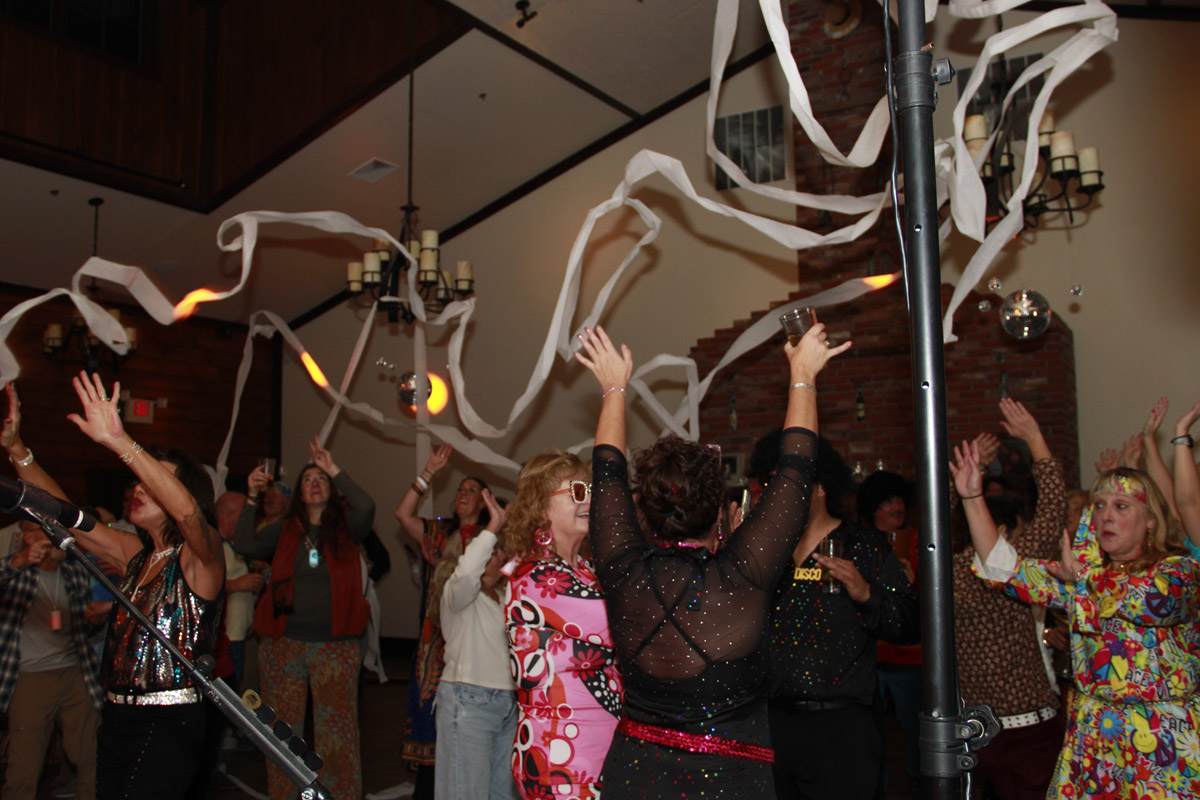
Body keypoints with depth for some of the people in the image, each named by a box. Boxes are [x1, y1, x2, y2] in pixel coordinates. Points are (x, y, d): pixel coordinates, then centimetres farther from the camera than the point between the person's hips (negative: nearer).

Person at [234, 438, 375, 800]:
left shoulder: (345, 527, 4)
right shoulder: (284, 529, 11)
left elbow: (366, 507, -16)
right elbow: (245, 545, -3)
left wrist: (335, 470, -13)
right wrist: (252, 498, -8)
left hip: (336, 647, -2)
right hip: (283, 644, 2)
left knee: (337, 734, 1)